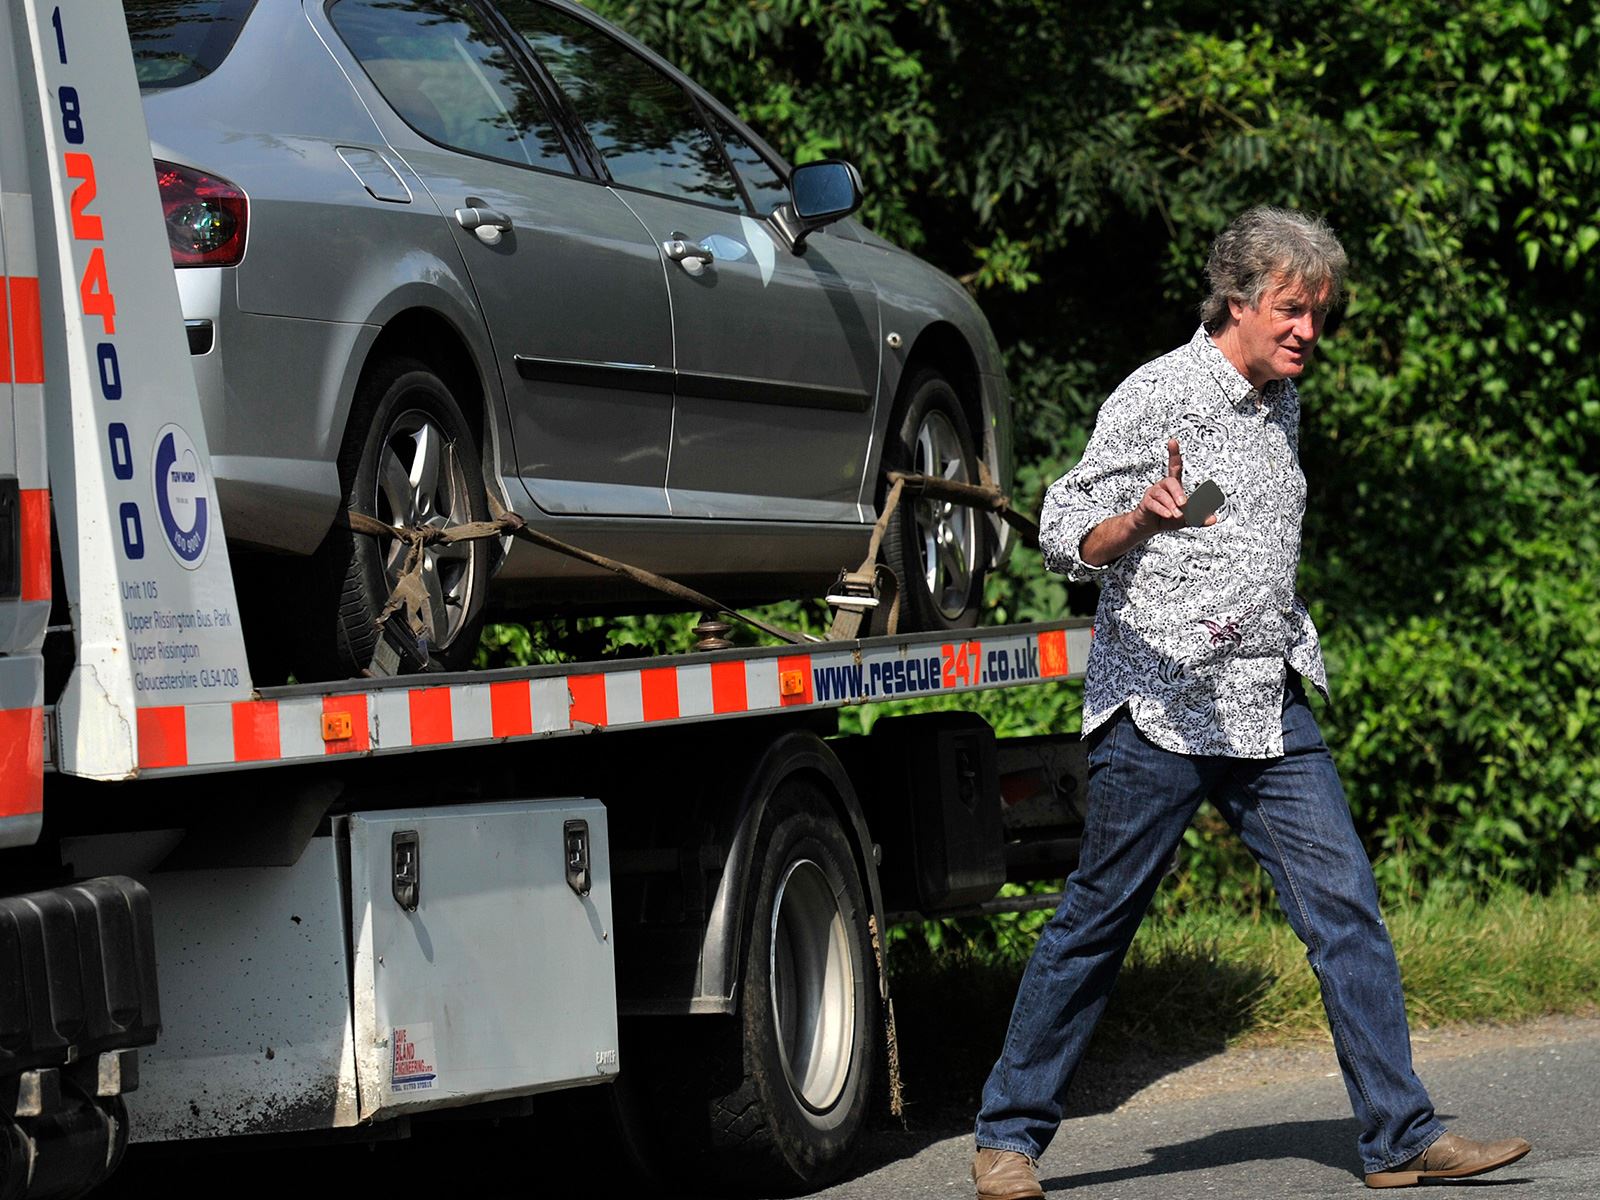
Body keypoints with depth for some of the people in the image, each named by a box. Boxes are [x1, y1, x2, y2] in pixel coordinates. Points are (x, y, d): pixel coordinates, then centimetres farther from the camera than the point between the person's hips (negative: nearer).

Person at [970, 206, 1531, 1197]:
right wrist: (1140, 519, -30)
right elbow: (1065, 536, -11)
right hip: (1160, 706, -6)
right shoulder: (1158, 397, -7)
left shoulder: (1283, 405, 16)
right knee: (1097, 924, 0)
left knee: (1346, 905, -4)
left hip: (1270, 706, 6)